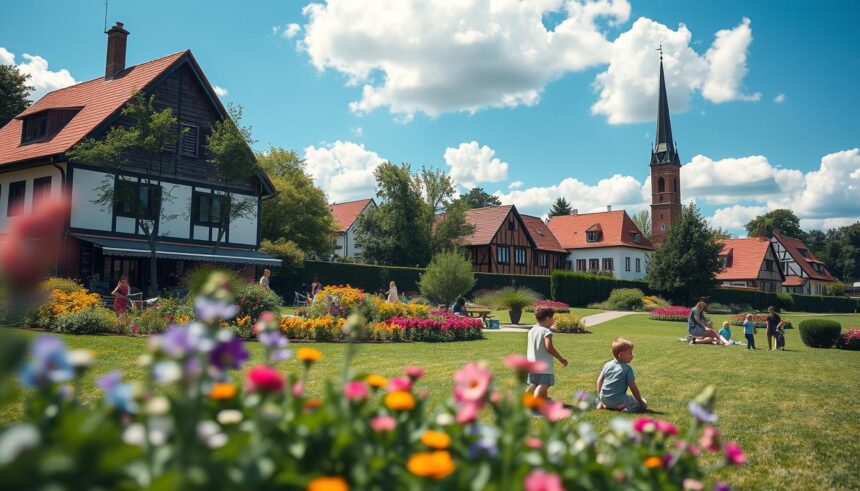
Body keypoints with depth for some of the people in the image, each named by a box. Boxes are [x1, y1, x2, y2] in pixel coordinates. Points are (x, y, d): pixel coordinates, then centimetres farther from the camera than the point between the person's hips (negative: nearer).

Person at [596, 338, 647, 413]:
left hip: (604, 399, 6)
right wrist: (640, 400, 6)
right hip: (619, 400, -6)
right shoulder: (627, 369, -8)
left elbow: (599, 380, 10)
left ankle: (604, 405, 11)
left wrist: (600, 397, 20)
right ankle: (626, 409, -19)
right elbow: (633, 387, -6)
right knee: (643, 404, 3)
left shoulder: (607, 365, 7)